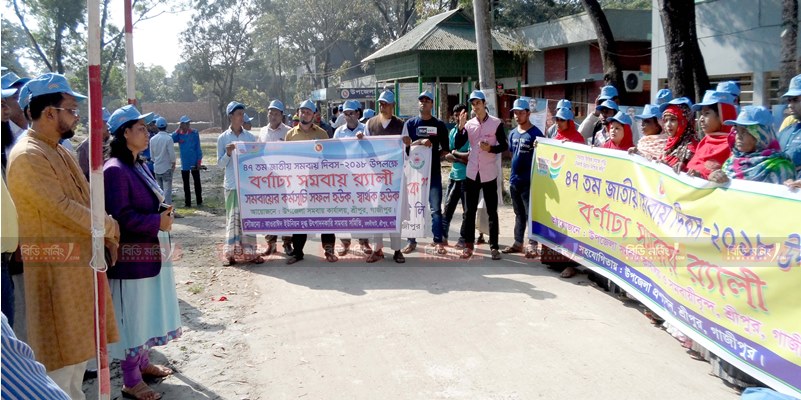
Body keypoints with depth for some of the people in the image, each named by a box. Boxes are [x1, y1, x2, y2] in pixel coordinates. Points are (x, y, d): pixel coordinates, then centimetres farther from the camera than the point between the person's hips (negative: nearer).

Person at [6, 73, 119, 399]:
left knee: (79, 346, 19)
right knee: (60, 357, 0)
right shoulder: (27, 157, -19)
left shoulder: (60, 152, 12)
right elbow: (62, 210, -24)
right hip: (57, 269, -10)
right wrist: (109, 227, -10)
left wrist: (106, 235, 1)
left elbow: (85, 201, 17)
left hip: (81, 263, 10)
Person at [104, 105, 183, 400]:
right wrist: (158, 222, -18)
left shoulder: (139, 166, 11)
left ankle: (142, 362, 36)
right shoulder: (115, 170, -18)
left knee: (146, 311, 20)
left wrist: (163, 212, 0)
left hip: (151, 251, 9)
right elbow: (121, 217, -24)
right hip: (131, 255, -9)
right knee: (132, 315, 1)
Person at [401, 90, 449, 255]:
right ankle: (411, 241, 14)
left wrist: (434, 156, -5)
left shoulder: (439, 124, 6)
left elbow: (445, 149, 9)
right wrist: (420, 142, -21)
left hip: (433, 171, 0)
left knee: (436, 208, 0)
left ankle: (438, 242, 5)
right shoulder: (410, 123, 4)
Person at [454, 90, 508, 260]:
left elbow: (504, 146, -2)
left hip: (489, 174, -3)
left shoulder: (496, 123, -4)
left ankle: (494, 246, 10)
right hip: (472, 173, 3)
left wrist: (490, 148, -18)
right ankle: (468, 245, 14)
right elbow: (457, 145, 1)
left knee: (492, 211, 4)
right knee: (470, 210, 7)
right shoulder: (469, 124, 6)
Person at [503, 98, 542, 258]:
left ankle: (532, 245, 5)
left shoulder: (535, 133, -9)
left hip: (529, 181, -7)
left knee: (530, 214, -1)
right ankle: (518, 243, 24)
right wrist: (513, 173, 13)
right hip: (514, 180, 7)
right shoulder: (513, 133, 10)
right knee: (519, 214, 15)